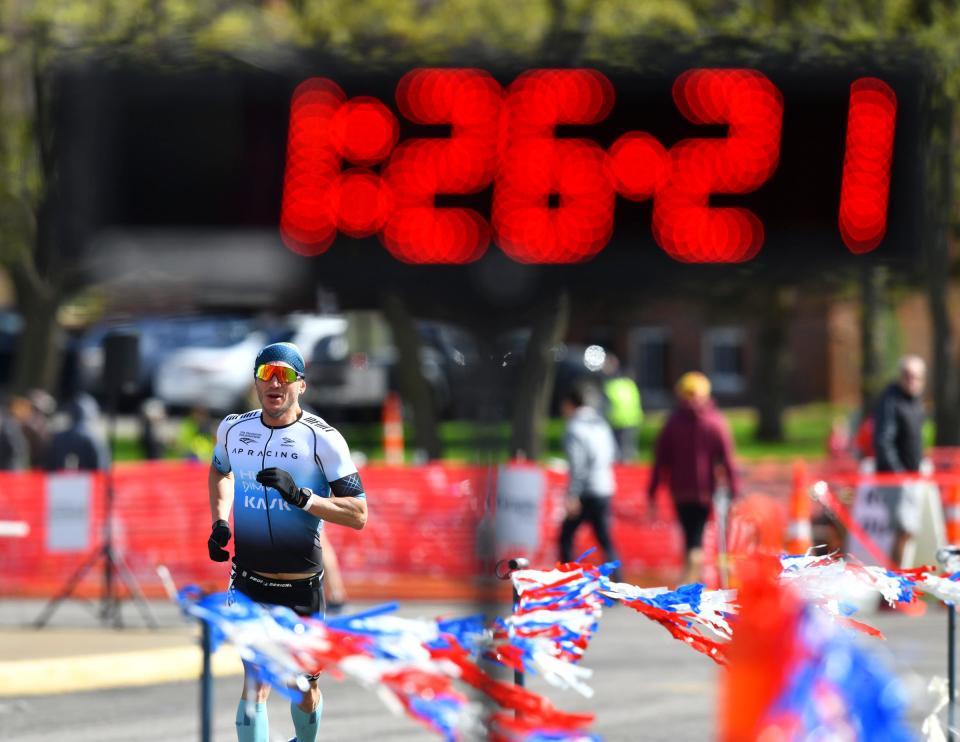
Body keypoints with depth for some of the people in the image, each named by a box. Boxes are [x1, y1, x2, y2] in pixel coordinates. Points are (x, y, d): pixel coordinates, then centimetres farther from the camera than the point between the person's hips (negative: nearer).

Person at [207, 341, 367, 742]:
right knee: (255, 683, -14)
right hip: (248, 581, 1)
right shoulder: (233, 429, 2)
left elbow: (358, 515, -14)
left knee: (304, 689, 12)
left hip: (302, 585, -1)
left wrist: (300, 496, -26)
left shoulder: (322, 439, -11)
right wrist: (219, 521, 9)